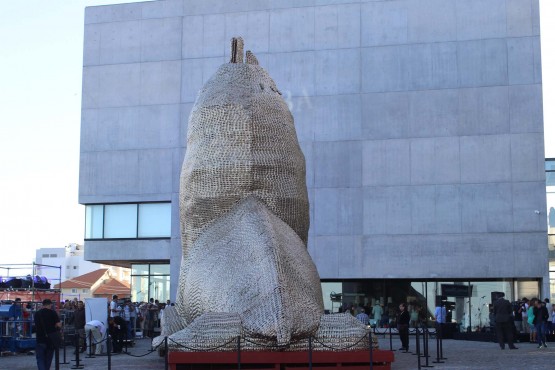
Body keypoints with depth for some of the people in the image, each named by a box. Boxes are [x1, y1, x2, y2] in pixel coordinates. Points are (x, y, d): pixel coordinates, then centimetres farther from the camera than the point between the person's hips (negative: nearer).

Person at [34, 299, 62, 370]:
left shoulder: (37, 314, 4)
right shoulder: (52, 313, -5)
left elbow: (36, 327, 13)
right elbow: (59, 325, -13)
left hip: (40, 340, 0)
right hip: (51, 340, 0)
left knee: (40, 359, -1)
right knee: (48, 359, 14)